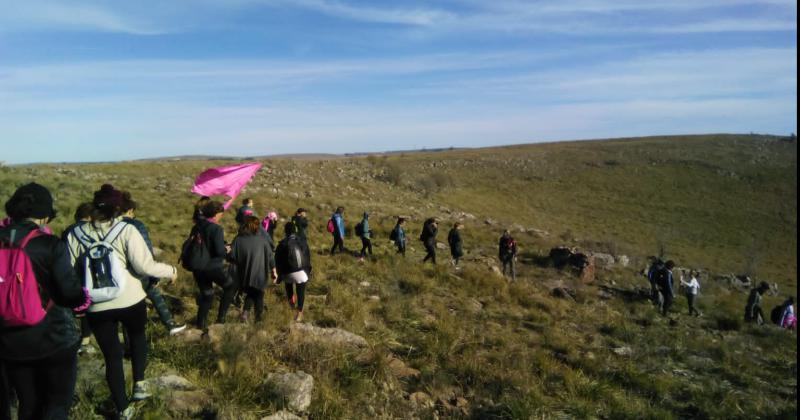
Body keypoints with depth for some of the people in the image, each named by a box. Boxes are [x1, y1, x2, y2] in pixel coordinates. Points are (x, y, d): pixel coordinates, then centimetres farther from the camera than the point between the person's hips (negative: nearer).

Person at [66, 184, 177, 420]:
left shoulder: (76, 234, -1)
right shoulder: (126, 230, -9)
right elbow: (144, 266, -15)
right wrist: (170, 271, 1)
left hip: (96, 307, 2)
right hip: (130, 300, -1)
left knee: (112, 356, 14)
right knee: (137, 337, 29)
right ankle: (139, 384, 26)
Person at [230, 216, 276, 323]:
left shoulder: (238, 239, -8)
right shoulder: (262, 239, -8)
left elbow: (231, 257, -7)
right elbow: (270, 257, -5)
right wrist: (273, 271, 6)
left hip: (244, 275, 1)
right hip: (259, 275, -1)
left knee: (250, 294, 23)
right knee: (258, 295, 18)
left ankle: (246, 311, 1)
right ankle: (258, 318, 21)